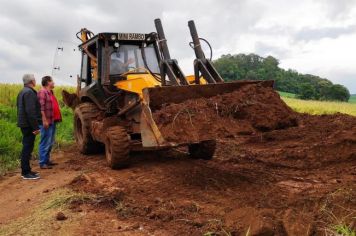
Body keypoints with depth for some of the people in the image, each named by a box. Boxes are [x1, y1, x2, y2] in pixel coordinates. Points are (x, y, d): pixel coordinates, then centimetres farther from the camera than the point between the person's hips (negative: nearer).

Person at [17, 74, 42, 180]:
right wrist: (35, 127, -22)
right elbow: (31, 111, -24)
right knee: (27, 148, -5)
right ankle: (26, 173, 0)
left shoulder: (22, 92, 16)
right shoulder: (29, 92, -17)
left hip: (24, 124, 10)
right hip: (29, 125, -10)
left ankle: (26, 170, 24)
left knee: (27, 147, 16)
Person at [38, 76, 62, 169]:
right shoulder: (42, 92, -14)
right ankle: (42, 163, 2)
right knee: (45, 143, -5)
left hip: (53, 121, 10)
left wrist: (57, 118, 21)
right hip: (46, 122, -10)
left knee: (50, 143, 17)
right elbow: (41, 108, -21)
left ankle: (47, 160, 27)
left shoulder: (50, 92, 17)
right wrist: (44, 120, -24)